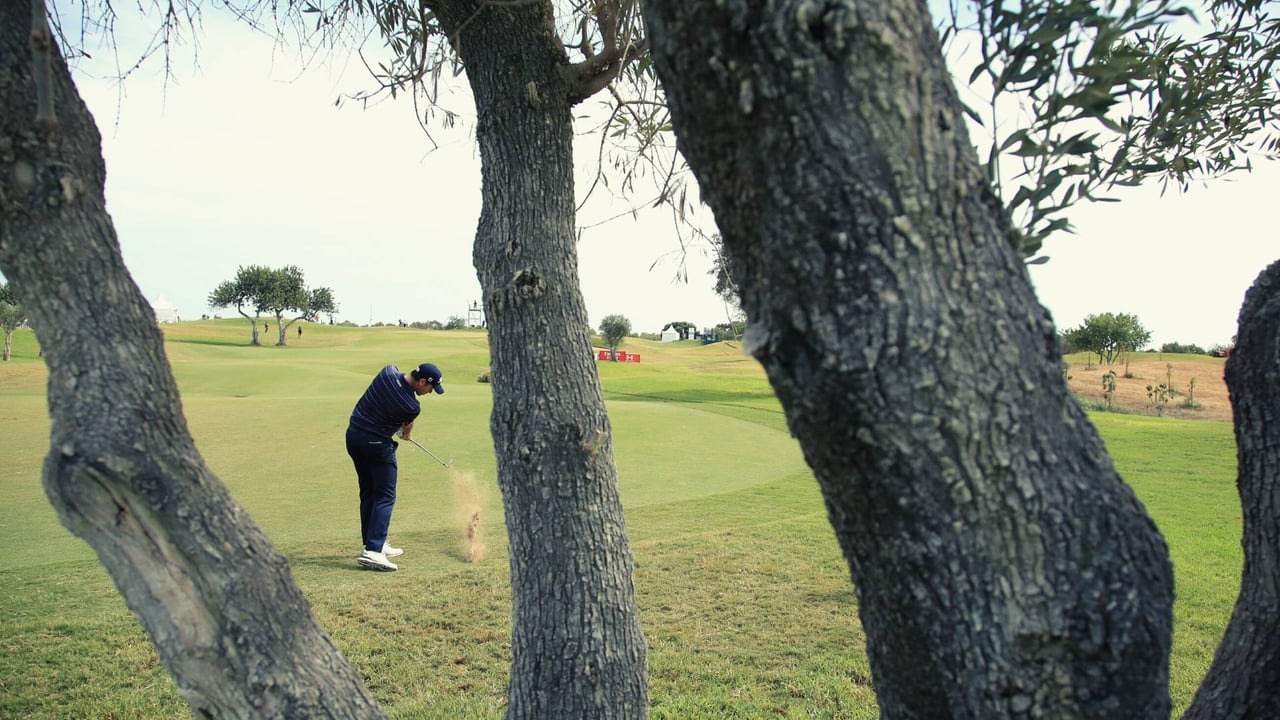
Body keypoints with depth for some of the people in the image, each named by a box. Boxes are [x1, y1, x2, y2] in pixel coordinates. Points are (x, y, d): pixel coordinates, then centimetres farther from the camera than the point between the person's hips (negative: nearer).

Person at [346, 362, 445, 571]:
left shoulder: (388, 371, -6)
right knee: (385, 496, -3)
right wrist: (407, 433, 28)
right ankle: (373, 551, -12)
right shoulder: (412, 406, -20)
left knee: (368, 493, 16)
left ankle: (373, 543, 24)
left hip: (353, 435, 8)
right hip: (377, 444, -8)